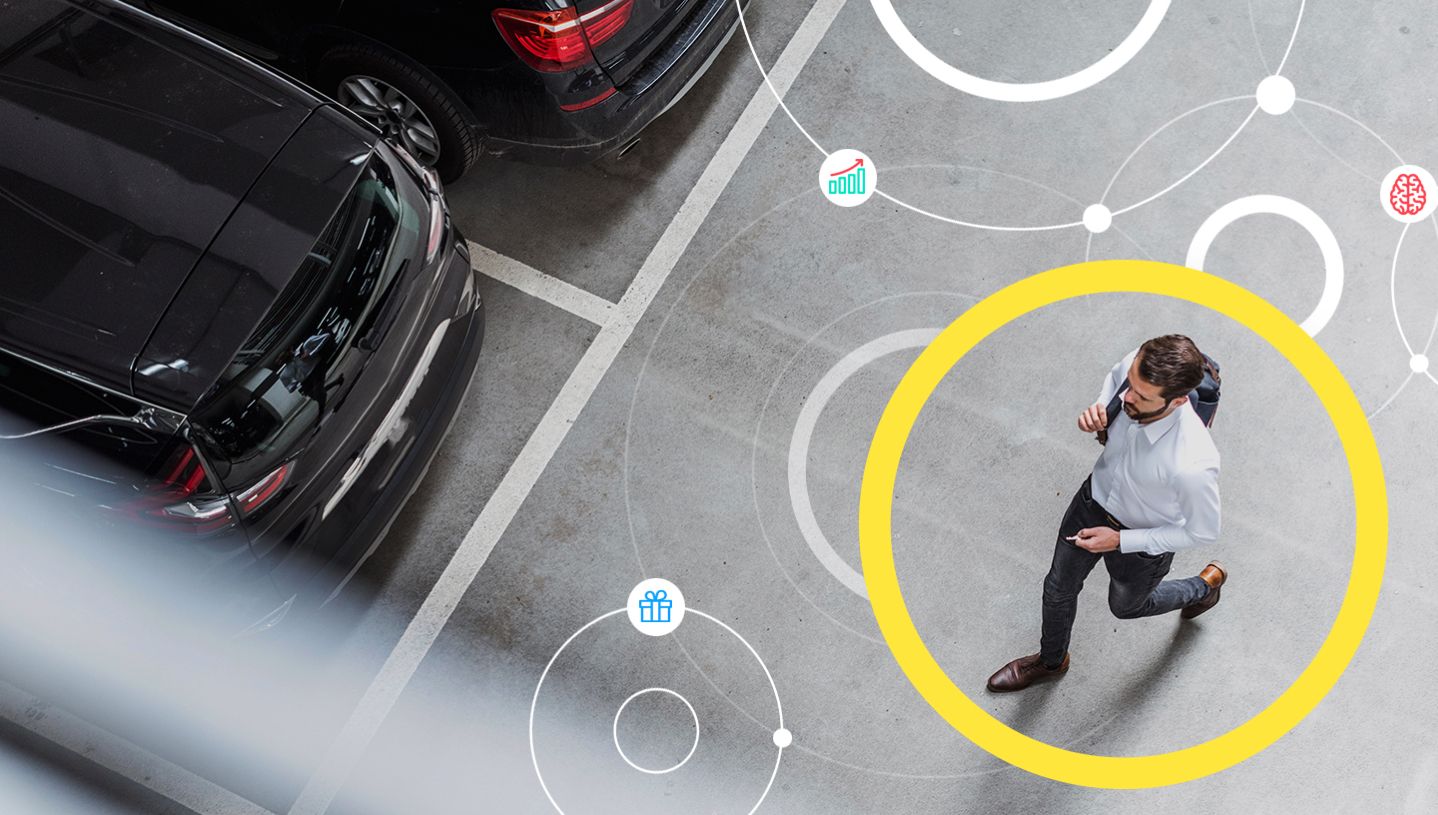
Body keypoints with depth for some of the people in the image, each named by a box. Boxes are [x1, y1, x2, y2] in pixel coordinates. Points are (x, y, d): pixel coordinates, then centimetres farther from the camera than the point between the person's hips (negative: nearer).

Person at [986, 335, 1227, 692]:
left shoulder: (1193, 464, -45)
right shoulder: (1139, 365, -30)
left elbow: (1204, 532, -24)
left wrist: (1120, 541, -22)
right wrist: (1098, 409, -23)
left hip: (1143, 541, -4)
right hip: (1095, 499, 5)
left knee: (1125, 606, 29)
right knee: (1058, 588, 26)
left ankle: (1204, 586, 60)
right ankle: (1051, 660, 58)